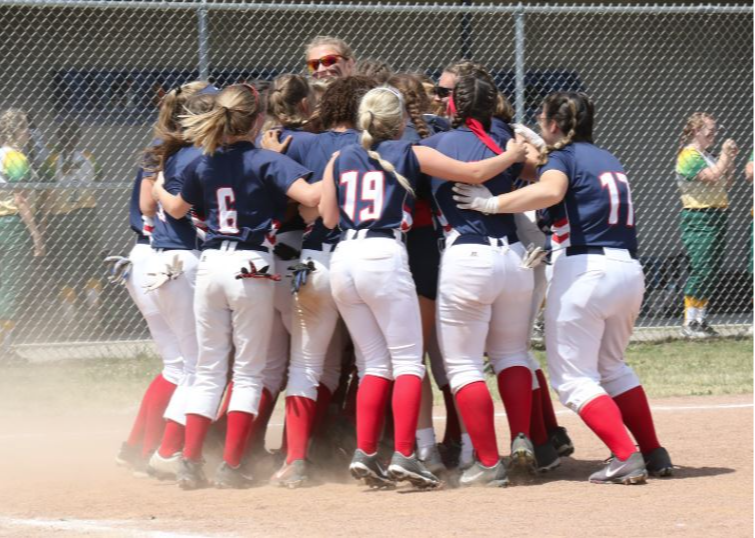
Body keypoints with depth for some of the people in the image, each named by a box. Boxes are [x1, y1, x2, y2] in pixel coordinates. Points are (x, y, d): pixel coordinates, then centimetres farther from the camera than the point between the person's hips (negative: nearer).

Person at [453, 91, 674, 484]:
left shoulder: (563, 156, -2)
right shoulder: (609, 161, 20)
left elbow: (549, 191, -24)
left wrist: (493, 204, -22)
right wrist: (539, 155, 37)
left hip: (585, 270, -7)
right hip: (630, 271, 7)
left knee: (573, 377, -1)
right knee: (612, 367, 25)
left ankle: (626, 459, -15)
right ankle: (654, 455, 18)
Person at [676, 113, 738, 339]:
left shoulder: (707, 156, 18)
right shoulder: (689, 156, -9)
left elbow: (726, 184, 21)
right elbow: (713, 177, -19)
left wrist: (730, 159, 10)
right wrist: (725, 156, -10)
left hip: (716, 217, 9)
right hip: (699, 219, -9)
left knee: (713, 273, 8)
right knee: (700, 270, -12)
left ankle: (701, 320, 13)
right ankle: (689, 324, -10)